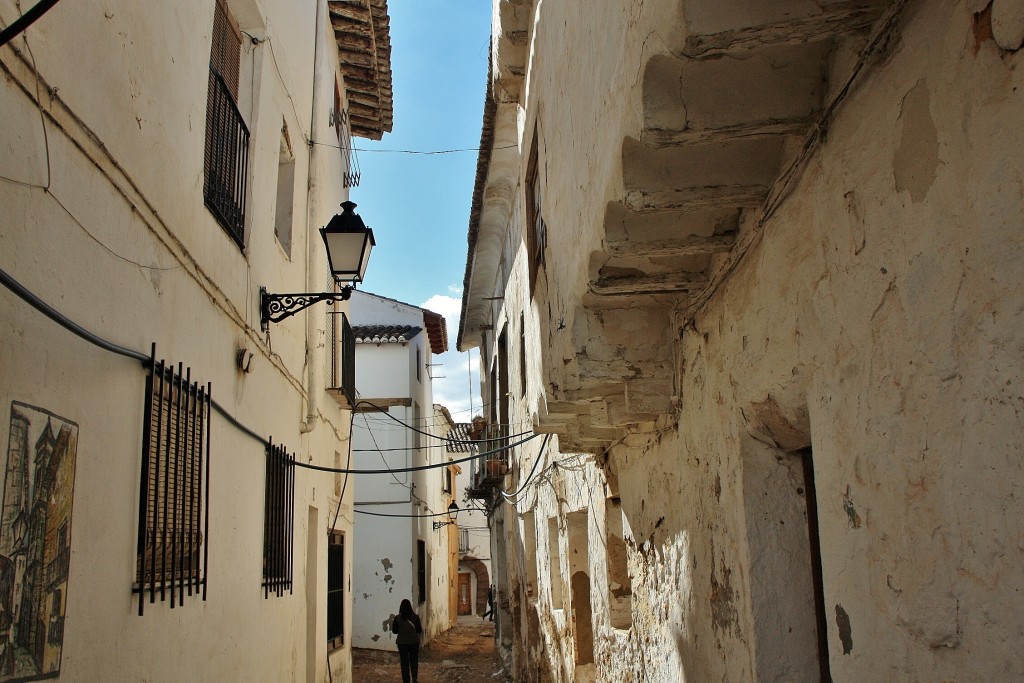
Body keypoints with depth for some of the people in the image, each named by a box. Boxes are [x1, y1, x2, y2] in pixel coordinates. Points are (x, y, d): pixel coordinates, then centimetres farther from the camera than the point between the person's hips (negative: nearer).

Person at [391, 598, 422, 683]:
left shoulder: (397, 618, -10)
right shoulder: (415, 617, -8)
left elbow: (394, 631, -2)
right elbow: (419, 630, -1)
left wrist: (393, 623, 13)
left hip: (402, 643, 0)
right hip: (414, 642, 1)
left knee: (404, 661, 11)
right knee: (414, 660, 15)